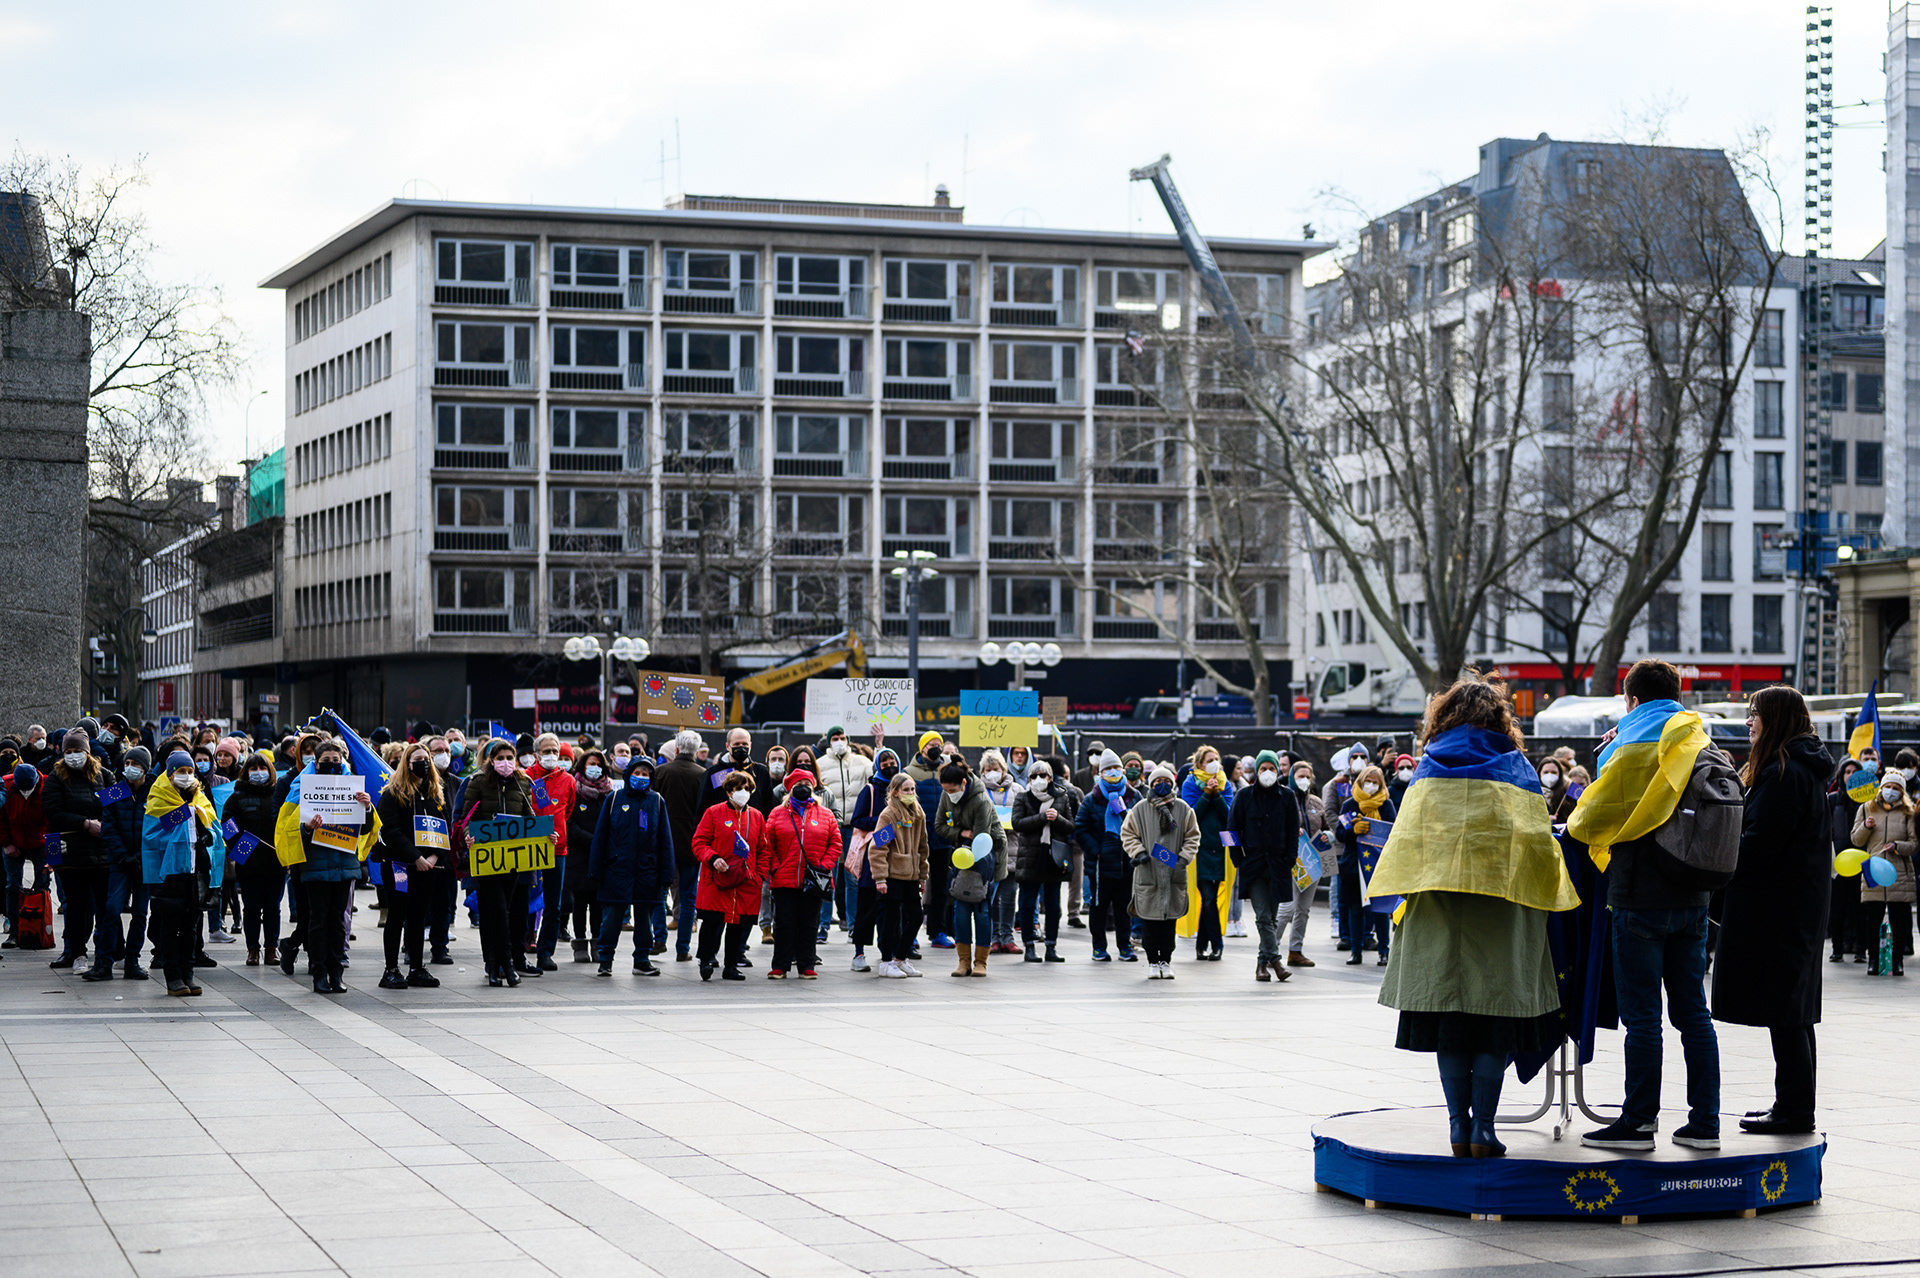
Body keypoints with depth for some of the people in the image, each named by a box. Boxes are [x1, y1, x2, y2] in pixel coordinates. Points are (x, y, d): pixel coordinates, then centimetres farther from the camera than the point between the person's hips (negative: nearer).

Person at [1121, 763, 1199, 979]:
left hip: (1174, 874, 1)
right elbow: (1128, 834, 8)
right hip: (1148, 874, -1)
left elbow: (1192, 837, 10)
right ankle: (1153, 962, 10)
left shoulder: (1184, 810, 6)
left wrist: (1184, 857, -3)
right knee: (1150, 921, 1)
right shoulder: (1139, 810, 2)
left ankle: (1166, 961, 14)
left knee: (1169, 920, 5)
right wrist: (1138, 852, -7)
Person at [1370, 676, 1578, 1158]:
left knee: (1448, 1019, 6)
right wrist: (1540, 896, 15)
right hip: (1501, 906, -1)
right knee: (1494, 1014, 1)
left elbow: (1407, 836, 8)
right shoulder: (1515, 766, 7)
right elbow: (1537, 837, 3)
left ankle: (1458, 1123, 5)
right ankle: (1483, 1127, -3)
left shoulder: (1429, 768, 10)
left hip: (1437, 900, 1)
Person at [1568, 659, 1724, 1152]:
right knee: (1691, 1010, 10)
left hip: (1642, 898, -7)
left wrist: (1573, 825, 14)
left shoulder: (1633, 749, -10)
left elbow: (1594, 816, -10)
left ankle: (1638, 1122, 0)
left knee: (1642, 1013, -3)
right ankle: (1704, 1122, 11)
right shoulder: (1705, 750, 11)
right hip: (1691, 896, 7)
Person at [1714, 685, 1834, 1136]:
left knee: (1780, 1010, -6)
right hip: (1801, 901, 10)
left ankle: (1793, 1110, -4)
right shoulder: (1806, 769, 15)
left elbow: (1760, 844, -21)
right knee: (1793, 1011, 13)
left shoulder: (1783, 772, -17)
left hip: (1776, 905, -10)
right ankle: (1795, 1104, 19)